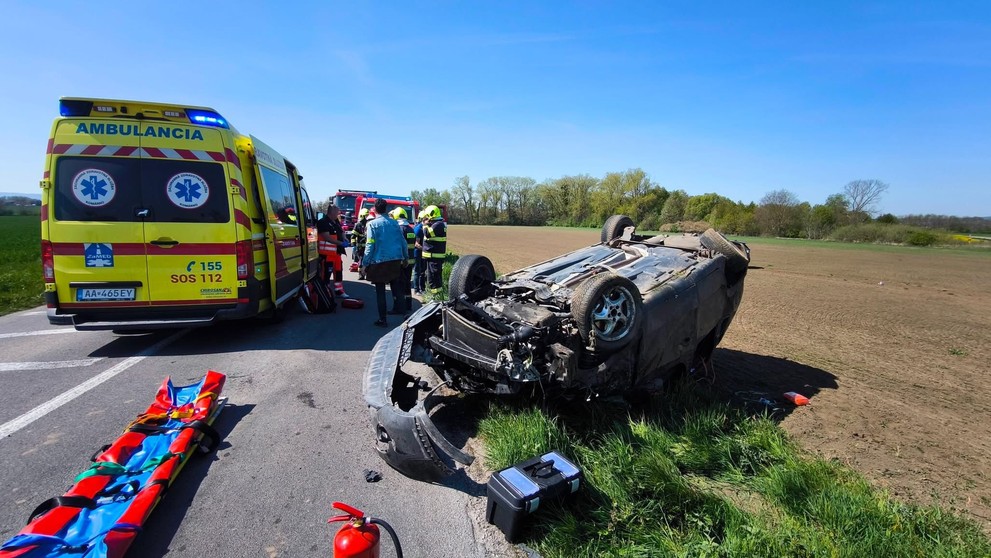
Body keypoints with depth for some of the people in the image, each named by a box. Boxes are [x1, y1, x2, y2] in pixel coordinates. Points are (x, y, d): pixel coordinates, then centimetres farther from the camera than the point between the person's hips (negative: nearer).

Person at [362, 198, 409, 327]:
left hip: (380, 262, -4)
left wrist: (365, 263, -7)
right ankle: (400, 308, 30)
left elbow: (370, 245, -12)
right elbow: (403, 241, 6)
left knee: (380, 291, 4)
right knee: (396, 286, 21)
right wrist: (405, 257, 17)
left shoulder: (372, 224, -8)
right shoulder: (394, 223, 4)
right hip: (396, 260, 4)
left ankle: (382, 319, 8)